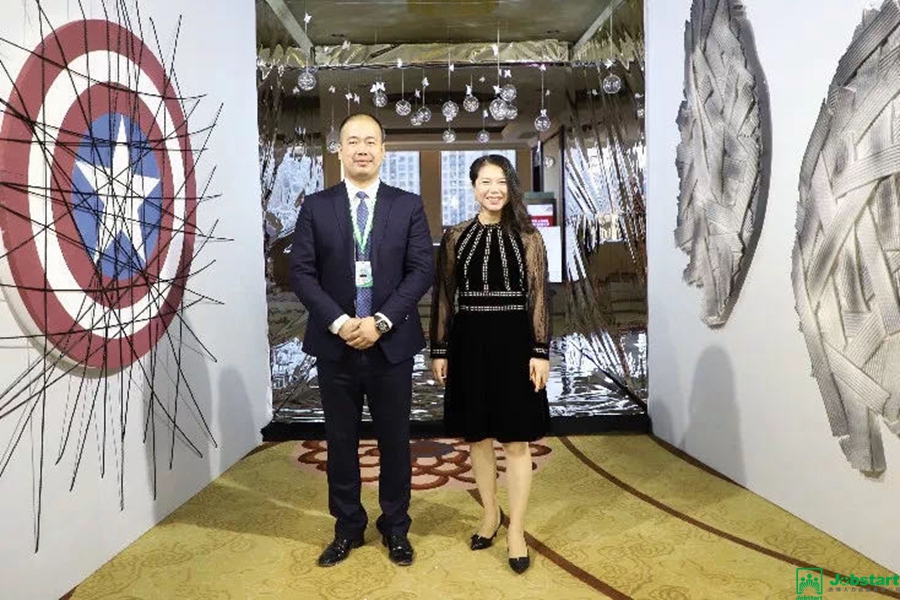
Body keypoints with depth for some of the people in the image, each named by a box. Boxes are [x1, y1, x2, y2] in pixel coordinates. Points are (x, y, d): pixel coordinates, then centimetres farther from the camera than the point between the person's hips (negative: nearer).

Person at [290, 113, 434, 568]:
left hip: (392, 344, 0)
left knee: (394, 440, 10)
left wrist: (381, 322, -15)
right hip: (335, 344, 1)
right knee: (341, 441, 11)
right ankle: (347, 527, 29)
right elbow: (301, 273, -2)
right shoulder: (316, 206, 4)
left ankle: (396, 528, 28)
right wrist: (339, 323, -14)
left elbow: (422, 270, -5)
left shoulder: (408, 205, 3)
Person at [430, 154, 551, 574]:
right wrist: (439, 350, 2)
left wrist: (541, 352, -9)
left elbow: (539, 298, -3)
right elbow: (443, 297, 5)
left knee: (517, 441, 4)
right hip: (469, 344, 2)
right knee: (477, 437, 13)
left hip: (513, 343, -2)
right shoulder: (456, 237, 4)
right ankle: (490, 515, 32)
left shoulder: (527, 237, 0)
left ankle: (516, 530, 17)